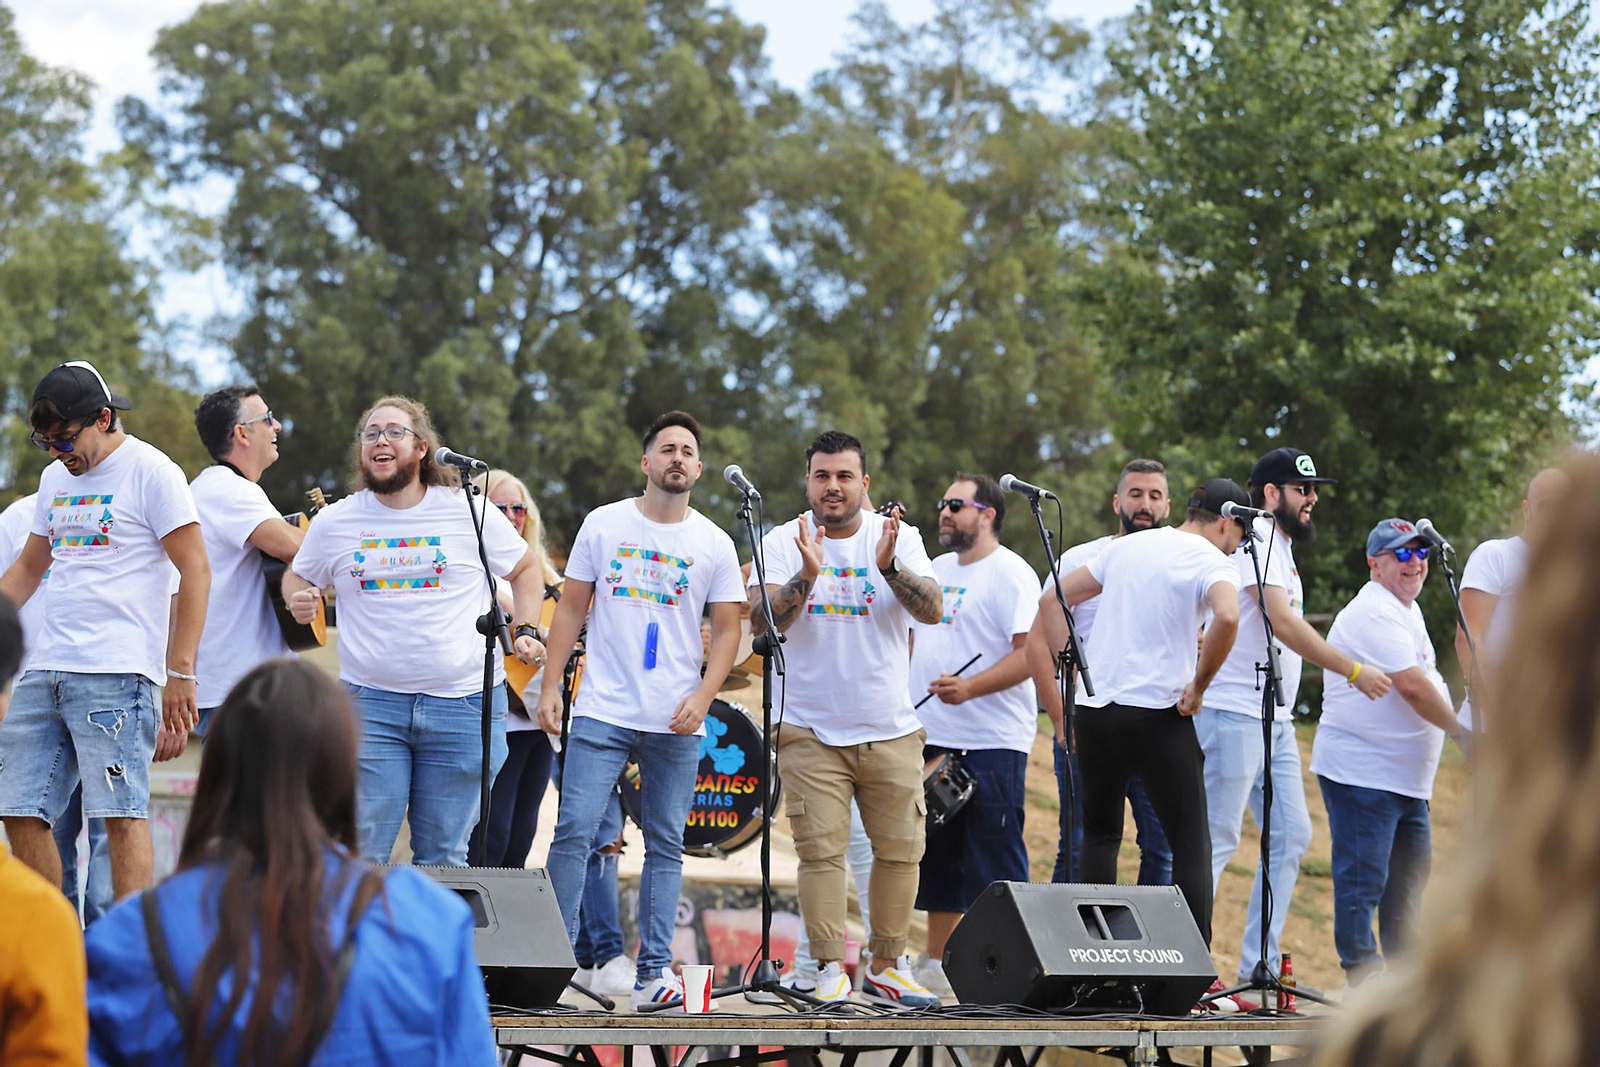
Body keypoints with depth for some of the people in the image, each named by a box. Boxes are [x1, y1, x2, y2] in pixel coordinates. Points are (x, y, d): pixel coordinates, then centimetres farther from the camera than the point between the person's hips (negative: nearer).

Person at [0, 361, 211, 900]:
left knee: (121, 813, -12)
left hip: (117, 673, -7)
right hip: (44, 669, 7)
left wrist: (181, 672, -11)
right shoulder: (56, 478, 18)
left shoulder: (152, 472, -3)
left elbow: (195, 571, -6)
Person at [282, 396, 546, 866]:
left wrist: (526, 630, 2)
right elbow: (297, 576, 21)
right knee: (360, 856, -5)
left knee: (443, 858, 4)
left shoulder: (469, 513, 2)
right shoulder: (335, 522, 5)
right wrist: (298, 602, -2)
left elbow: (526, 568, 16)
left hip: (462, 702, 0)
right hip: (369, 703, 0)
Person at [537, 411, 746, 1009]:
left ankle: (655, 968, 9)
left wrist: (703, 696, -9)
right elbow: (571, 610, 8)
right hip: (602, 712, -1)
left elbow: (727, 630, 5)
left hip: (675, 722, 1)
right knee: (574, 831, -9)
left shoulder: (714, 544, 5)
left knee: (666, 845, 4)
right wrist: (550, 685, 0)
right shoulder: (603, 525, 5)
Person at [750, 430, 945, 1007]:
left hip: (891, 730, 2)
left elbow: (932, 610, -14)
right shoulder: (784, 542, -2)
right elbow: (761, 621, -15)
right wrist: (806, 576, -32)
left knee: (901, 850, 5)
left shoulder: (900, 538, 0)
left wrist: (889, 567, -32)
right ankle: (830, 969, 2)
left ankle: (888, 967, 18)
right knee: (821, 851, -6)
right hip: (810, 731, -2)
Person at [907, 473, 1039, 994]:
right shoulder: (936, 570, 17)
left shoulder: (1011, 574, -8)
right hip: (932, 737, 8)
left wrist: (970, 687, -26)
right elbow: (912, 635, 26)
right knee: (938, 855, 13)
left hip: (991, 742, -8)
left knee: (995, 856, -7)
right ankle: (935, 962, 21)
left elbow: (1032, 652, -17)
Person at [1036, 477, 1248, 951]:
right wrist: (1198, 686, -12)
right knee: (1191, 842, 2)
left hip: (1096, 713, 5)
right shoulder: (1214, 562, -3)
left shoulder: (1126, 547, 15)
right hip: (1158, 713, -5)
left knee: (1099, 835, 18)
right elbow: (1227, 616, -26)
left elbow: (1051, 600, 16)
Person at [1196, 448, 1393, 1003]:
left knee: (1292, 836, 7)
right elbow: (1282, 623, -20)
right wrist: (1354, 671, -18)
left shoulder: (1281, 547, 21)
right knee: (1217, 840, -9)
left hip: (1275, 720, 10)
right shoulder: (1256, 538, -11)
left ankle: (1259, 971, 9)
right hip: (1234, 712, -10)